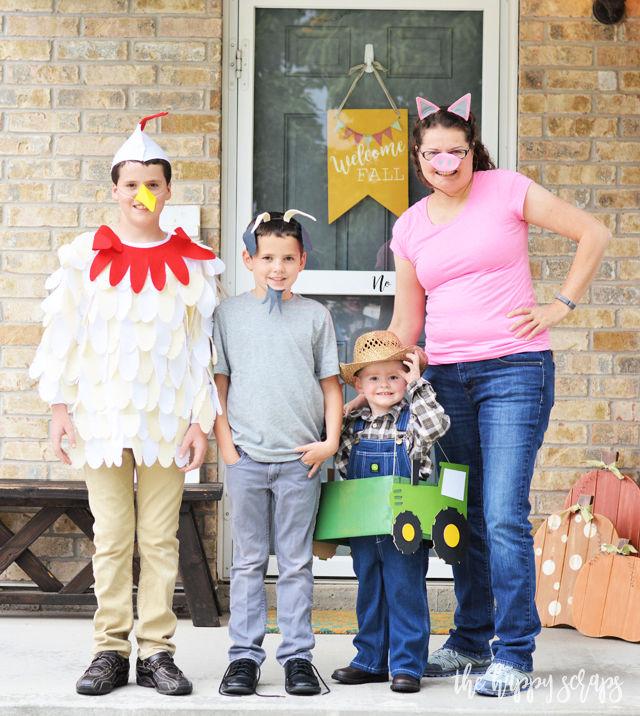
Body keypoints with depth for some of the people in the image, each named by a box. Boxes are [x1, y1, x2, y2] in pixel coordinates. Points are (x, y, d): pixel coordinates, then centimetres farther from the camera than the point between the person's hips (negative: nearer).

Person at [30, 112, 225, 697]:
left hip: (166, 418, 0)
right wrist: (60, 408, 0)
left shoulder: (193, 264, 5)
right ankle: (110, 650, 11)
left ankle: (156, 652, 10)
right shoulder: (85, 257, 4)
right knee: (111, 538, 4)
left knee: (160, 538, 3)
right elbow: (64, 336, 6)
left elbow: (202, 347, 4)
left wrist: (201, 421, -1)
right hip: (101, 415, 0)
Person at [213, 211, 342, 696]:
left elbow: (331, 383, 9)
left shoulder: (315, 315, 7)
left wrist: (331, 440, -2)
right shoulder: (230, 313, 6)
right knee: (249, 561, 6)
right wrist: (224, 441, -2)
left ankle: (298, 655, 11)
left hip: (300, 458, 0)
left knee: (297, 563, 5)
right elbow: (219, 382, 7)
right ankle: (245, 655, 11)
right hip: (246, 456, 0)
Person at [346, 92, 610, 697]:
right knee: (464, 517, 10)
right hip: (445, 376, 5)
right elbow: (405, 322, 16)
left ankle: (514, 656, -3)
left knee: (504, 516, -11)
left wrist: (562, 304, -2)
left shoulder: (506, 190, 0)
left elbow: (593, 234, 3)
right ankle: (470, 641, 25)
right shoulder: (410, 228, 12)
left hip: (513, 371, -4)